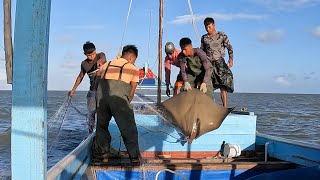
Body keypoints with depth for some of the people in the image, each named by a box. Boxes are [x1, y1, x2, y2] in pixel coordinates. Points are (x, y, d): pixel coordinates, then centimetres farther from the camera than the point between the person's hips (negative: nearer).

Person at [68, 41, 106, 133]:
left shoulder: (100, 55, -3)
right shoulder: (84, 64, 7)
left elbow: (103, 58, -29)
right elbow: (80, 77, 22)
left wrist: (99, 61, -53)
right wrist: (73, 90, 24)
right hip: (92, 91, 4)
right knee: (91, 114, 0)